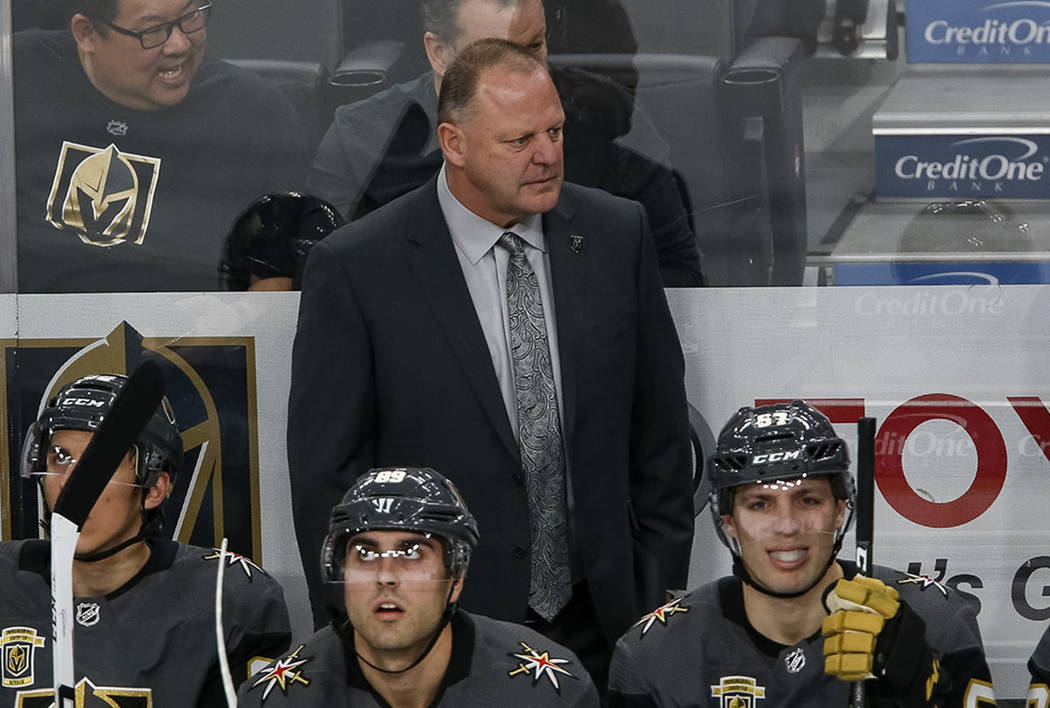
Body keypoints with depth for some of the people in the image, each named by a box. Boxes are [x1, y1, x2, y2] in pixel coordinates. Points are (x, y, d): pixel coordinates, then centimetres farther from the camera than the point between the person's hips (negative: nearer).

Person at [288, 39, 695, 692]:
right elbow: (325, 473, -5)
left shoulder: (617, 235, 2)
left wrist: (659, 602, 5)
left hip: (600, 630, 3)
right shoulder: (357, 268, -9)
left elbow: (660, 435, 8)